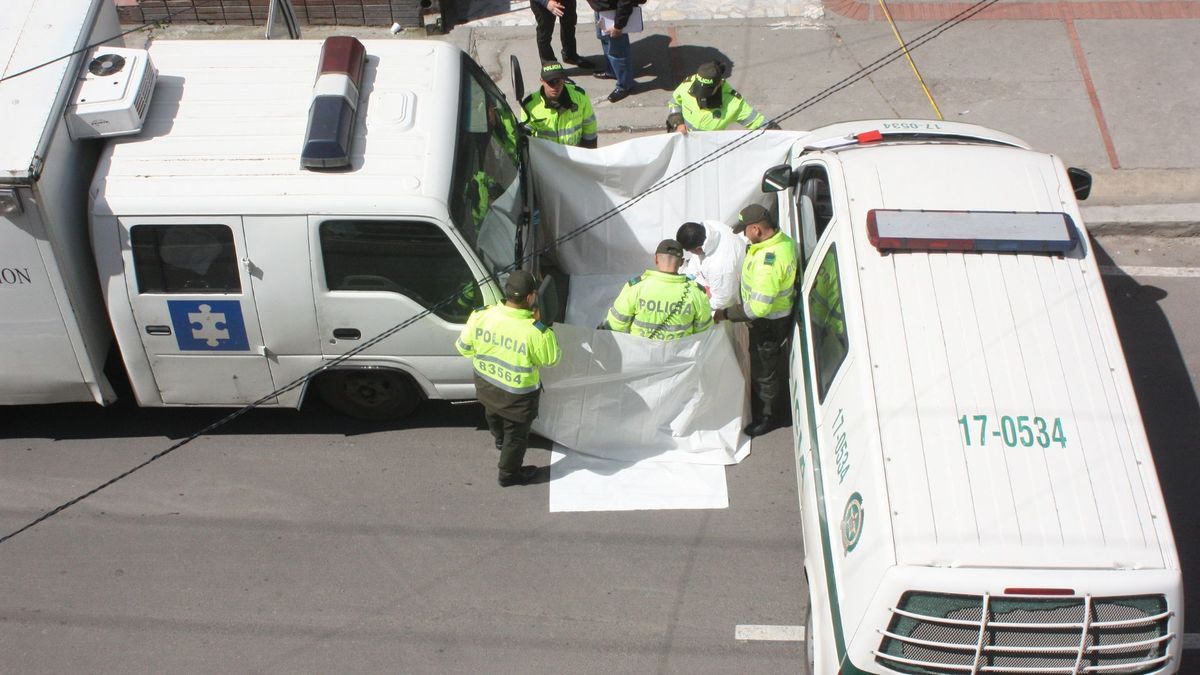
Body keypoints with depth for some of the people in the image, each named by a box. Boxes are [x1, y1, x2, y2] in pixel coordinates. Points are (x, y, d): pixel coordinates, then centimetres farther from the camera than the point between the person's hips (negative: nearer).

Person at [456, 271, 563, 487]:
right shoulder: (533, 332, -35)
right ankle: (509, 474, 44)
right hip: (516, 395, -5)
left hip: (485, 385, 5)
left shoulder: (481, 315, -22)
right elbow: (551, 359, -15)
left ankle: (499, 440, 67)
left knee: (493, 414, 37)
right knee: (516, 435, 23)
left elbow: (463, 347, -6)